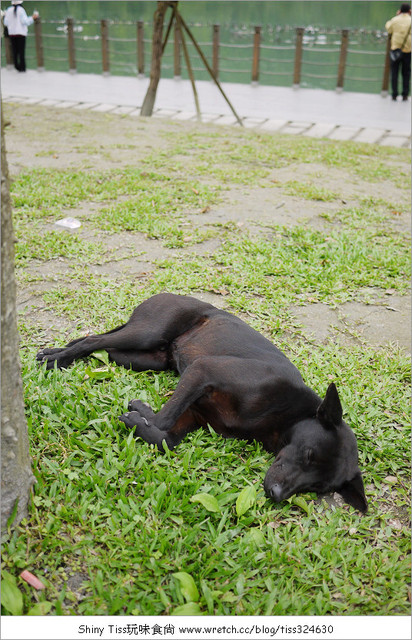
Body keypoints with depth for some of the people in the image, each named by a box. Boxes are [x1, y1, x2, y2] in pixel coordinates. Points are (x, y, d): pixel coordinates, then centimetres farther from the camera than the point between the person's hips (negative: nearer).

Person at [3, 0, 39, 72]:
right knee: (21, 51, -1)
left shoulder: (9, 10, 3)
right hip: (20, 33, -4)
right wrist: (33, 17, -3)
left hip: (12, 33, 4)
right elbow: (25, 21, -13)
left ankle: (17, 67, 9)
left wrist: (4, 16, 24)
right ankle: (22, 68, -2)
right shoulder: (21, 10, -9)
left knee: (14, 51, 9)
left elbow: (6, 23, 4)